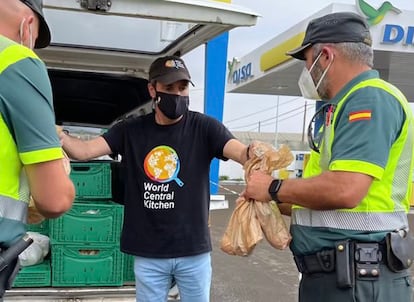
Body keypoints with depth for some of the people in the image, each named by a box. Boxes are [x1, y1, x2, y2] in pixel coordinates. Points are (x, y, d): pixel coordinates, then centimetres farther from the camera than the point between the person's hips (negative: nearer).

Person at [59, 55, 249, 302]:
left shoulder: (204, 127, -6)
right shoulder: (131, 130, 1)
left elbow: (242, 153, -19)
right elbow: (84, 151, -6)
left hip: (193, 249, -1)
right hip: (148, 252, 1)